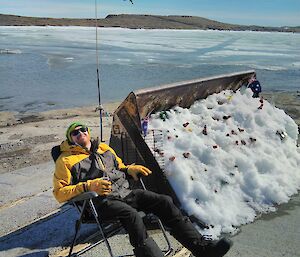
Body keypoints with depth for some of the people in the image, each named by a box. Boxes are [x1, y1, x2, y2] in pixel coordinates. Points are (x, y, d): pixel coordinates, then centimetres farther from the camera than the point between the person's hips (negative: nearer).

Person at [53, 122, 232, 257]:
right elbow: (60, 192, -2)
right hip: (102, 202, -5)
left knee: (164, 202, -13)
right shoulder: (66, 160, 5)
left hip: (125, 193, 6)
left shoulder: (104, 148, 23)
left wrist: (129, 169, 7)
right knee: (132, 215, -37)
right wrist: (88, 186, -17)